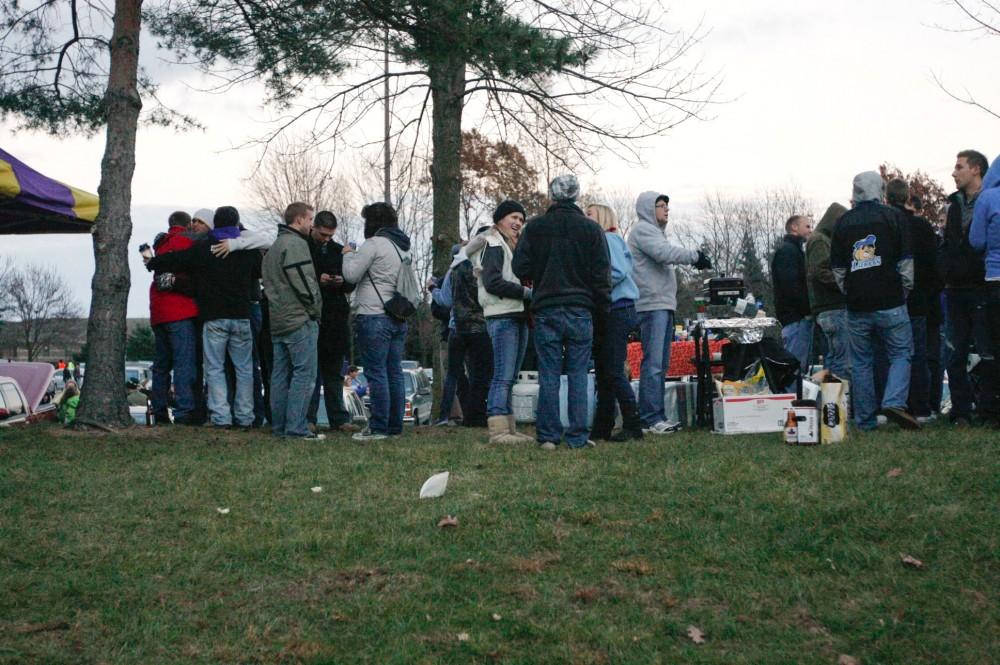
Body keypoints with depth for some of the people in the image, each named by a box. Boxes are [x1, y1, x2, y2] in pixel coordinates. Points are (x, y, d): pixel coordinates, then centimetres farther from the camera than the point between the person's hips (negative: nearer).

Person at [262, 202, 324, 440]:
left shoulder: (274, 247, 20)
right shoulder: (296, 244, -12)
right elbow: (304, 282, -18)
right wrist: (316, 309, -5)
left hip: (278, 321, 10)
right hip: (299, 321, -10)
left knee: (281, 374, 11)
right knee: (304, 374, -8)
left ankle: (279, 426, 13)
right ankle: (296, 428, -11)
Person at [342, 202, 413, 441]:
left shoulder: (374, 244, -10)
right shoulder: (404, 248, 16)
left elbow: (351, 274, -10)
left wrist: (349, 254, 6)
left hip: (374, 317, -8)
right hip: (398, 318, 8)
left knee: (376, 373, -5)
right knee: (394, 373, 10)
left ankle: (378, 427, -5)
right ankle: (395, 425, 14)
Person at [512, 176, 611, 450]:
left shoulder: (535, 227, 1)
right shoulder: (591, 229, 1)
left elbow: (520, 267, 0)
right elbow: (602, 274, -1)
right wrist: (601, 308, 8)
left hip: (546, 311, 0)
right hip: (581, 311, 0)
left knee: (548, 375, 2)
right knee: (578, 375, 3)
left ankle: (548, 436, 1)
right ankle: (578, 436, 2)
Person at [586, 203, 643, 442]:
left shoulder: (609, 239, -7)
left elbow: (618, 272, -18)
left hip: (618, 312, -10)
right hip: (604, 314, 10)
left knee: (614, 373, -10)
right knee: (603, 373, 10)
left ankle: (633, 427, -7)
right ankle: (602, 429, 15)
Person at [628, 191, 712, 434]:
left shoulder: (655, 231, 25)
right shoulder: (643, 230, -6)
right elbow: (665, 252, -20)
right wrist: (695, 256, -14)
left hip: (663, 305, 11)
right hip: (652, 305, -11)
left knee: (661, 364, 11)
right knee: (653, 363, -13)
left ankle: (657, 417, 14)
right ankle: (650, 419, -14)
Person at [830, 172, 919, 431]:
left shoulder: (843, 222, 8)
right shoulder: (893, 217, 0)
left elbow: (838, 268, 10)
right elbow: (905, 261, 0)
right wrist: (904, 290, 11)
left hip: (856, 305, 3)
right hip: (890, 303, -3)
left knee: (861, 361, 8)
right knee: (901, 353, 5)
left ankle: (864, 420, 8)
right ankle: (894, 401, -16)